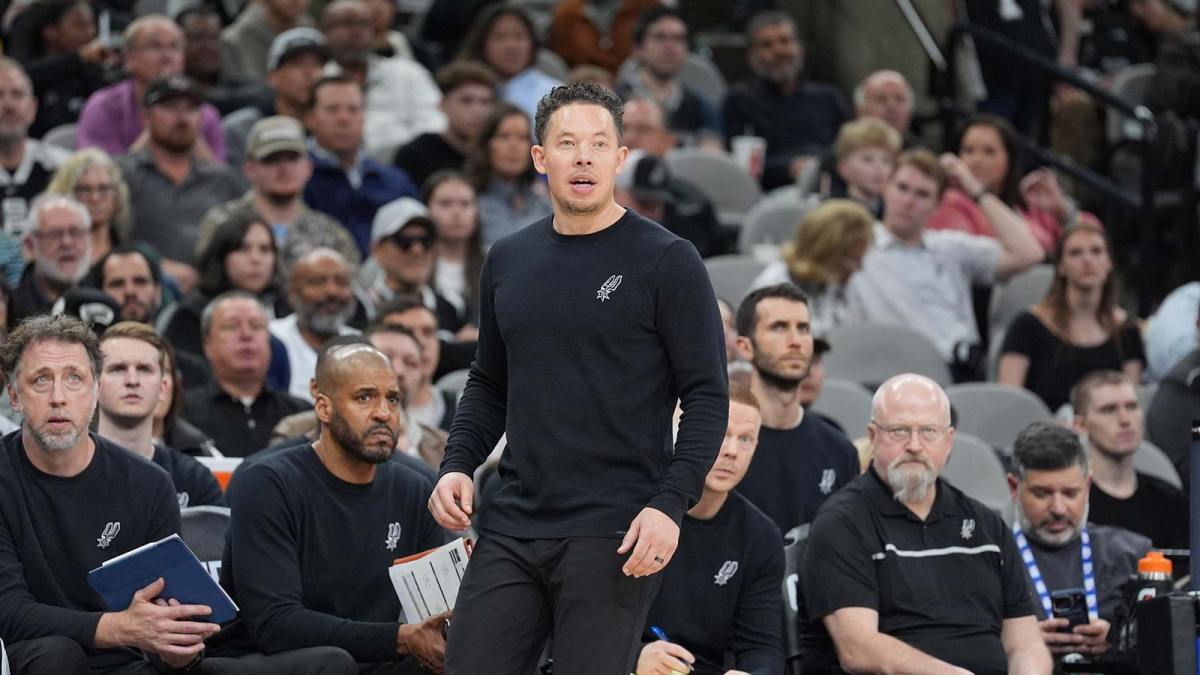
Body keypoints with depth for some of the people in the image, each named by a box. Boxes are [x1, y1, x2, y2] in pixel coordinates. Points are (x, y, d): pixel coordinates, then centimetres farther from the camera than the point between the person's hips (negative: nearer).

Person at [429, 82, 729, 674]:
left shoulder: (665, 260, -4)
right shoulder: (508, 260, 13)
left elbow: (707, 397, -5)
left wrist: (671, 503, -16)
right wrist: (456, 465, 7)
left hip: (615, 534, -5)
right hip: (514, 524, 5)